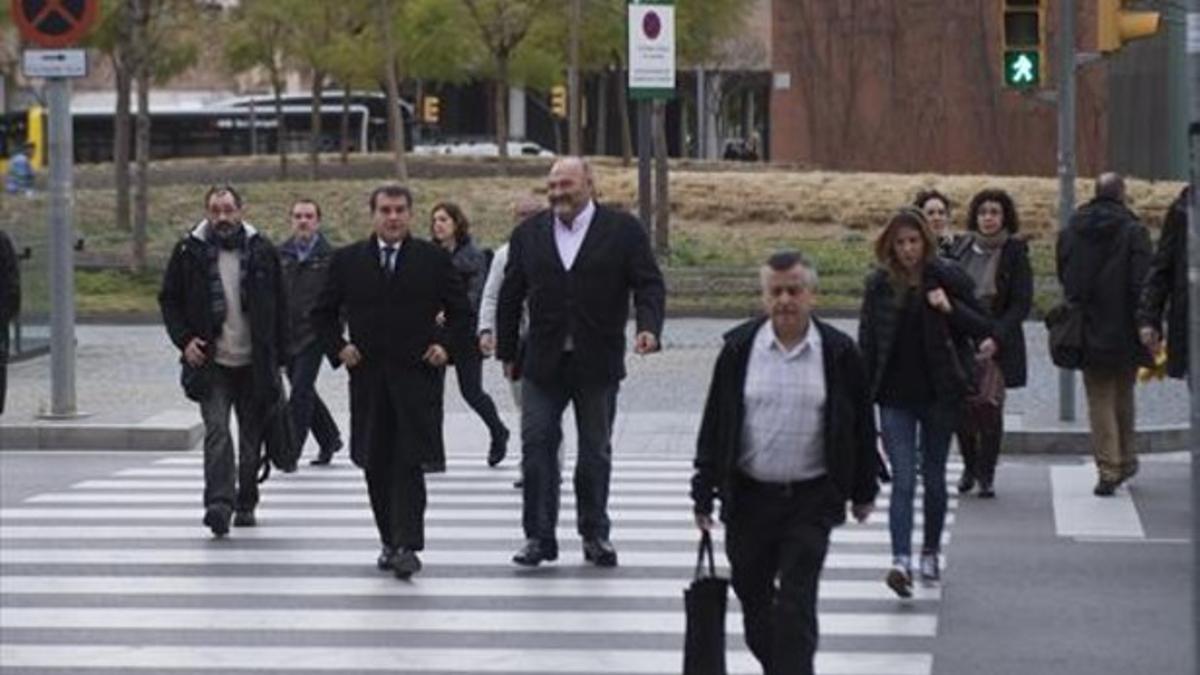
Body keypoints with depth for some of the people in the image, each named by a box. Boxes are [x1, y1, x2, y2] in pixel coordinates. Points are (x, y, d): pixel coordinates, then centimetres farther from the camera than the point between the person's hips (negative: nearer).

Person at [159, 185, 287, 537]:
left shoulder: (262, 251, 2)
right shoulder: (189, 251, 0)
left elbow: (279, 308, 7)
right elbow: (169, 300, 9)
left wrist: (278, 359, 4)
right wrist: (184, 339, -6)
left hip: (254, 363, 2)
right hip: (211, 362, -2)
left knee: (252, 438, 8)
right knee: (216, 431, -15)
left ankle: (246, 503, 22)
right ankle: (219, 502, -22)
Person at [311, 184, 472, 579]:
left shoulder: (433, 260, 4)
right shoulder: (347, 261, 7)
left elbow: (461, 312, 11)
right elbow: (323, 314, 15)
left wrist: (448, 346, -3)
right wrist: (338, 348, 1)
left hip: (417, 376, -2)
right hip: (368, 379, 3)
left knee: (409, 464, -11)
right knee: (376, 466, 7)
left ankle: (407, 547, -15)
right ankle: (390, 541, 18)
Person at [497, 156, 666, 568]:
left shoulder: (623, 231, 0)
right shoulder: (528, 234, 8)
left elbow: (649, 284, -3)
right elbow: (510, 297, 11)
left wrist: (649, 327, -20)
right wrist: (507, 352, 9)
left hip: (598, 364, -1)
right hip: (542, 364, 1)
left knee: (596, 452, 8)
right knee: (537, 446, -4)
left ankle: (595, 534, 18)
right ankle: (539, 536, 1)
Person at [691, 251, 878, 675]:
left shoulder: (838, 353, -3)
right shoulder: (739, 349, -1)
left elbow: (861, 425, 6)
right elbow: (715, 424, 3)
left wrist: (863, 491, 10)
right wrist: (704, 492, 1)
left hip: (810, 499, -2)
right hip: (749, 495, 2)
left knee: (796, 605, -7)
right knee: (752, 595, 12)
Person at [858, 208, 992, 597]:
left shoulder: (948, 279, -3)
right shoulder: (879, 285, 2)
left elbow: (983, 329, -1)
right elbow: (866, 342, 6)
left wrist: (951, 309, -18)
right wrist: (863, 397, 2)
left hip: (939, 394, 0)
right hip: (895, 397, 0)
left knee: (933, 476, 11)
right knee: (902, 479, -11)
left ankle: (930, 553, 29)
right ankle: (901, 561, -20)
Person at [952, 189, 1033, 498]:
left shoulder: (1014, 253, -2)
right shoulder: (963, 251, 8)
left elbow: (1022, 304, -6)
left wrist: (996, 337, -16)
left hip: (997, 346, -3)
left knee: (990, 409, -5)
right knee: (962, 408, -1)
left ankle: (986, 473, 8)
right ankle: (969, 467, 20)